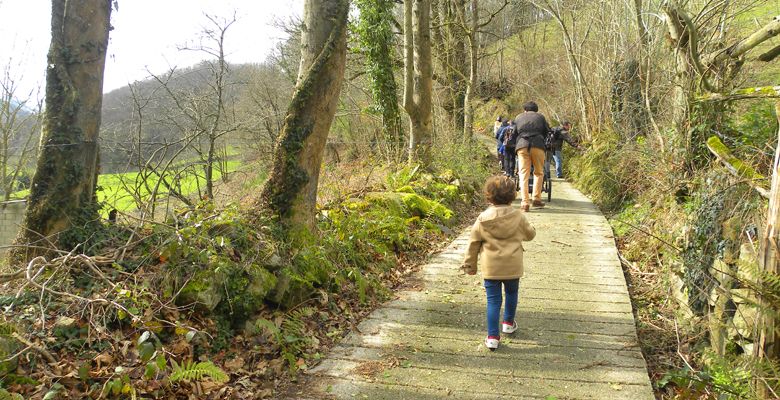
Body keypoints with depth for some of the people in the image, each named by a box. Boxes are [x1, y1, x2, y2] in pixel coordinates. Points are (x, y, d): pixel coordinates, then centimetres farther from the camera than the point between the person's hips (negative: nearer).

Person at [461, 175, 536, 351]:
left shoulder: (483, 219, -9)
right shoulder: (518, 216, -8)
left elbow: (474, 243, -2)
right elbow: (530, 234, 9)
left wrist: (470, 264, 10)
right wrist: (527, 226, 31)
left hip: (490, 268, -1)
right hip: (512, 266, 1)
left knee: (493, 300, 6)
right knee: (511, 293, 25)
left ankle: (492, 336, 4)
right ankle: (508, 323, 44)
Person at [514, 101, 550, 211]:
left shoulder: (518, 117, 21)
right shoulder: (540, 117, 18)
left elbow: (514, 133, 19)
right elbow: (547, 131, 17)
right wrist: (544, 142, 29)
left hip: (522, 145, 1)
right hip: (538, 145, -1)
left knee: (524, 174, 0)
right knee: (539, 172, 13)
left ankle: (525, 202, -6)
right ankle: (536, 198, 8)